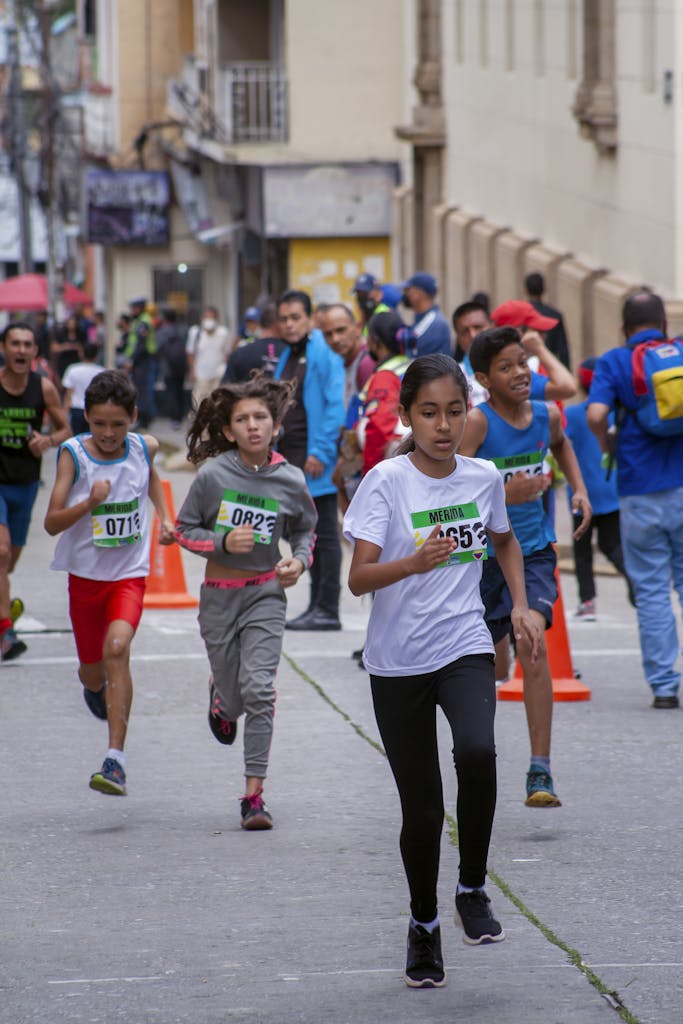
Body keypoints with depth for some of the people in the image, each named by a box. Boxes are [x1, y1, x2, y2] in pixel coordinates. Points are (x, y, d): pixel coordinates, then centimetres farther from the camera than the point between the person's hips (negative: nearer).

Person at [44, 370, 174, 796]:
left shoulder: (144, 448, -5)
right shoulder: (74, 455, -13)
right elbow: (52, 523, -16)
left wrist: (165, 518, 12)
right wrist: (89, 503, -31)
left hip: (130, 573, -1)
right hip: (85, 573, 1)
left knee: (117, 648, -25)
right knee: (93, 670, 14)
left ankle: (116, 758, -26)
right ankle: (92, 683, 56)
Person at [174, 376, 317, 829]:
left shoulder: (290, 481, -4)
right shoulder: (213, 475, -9)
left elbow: (305, 530, 14)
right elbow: (185, 529, 0)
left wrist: (300, 560, -6)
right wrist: (223, 542, -18)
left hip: (265, 593, 0)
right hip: (219, 595, 0)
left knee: (258, 689, -15)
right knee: (233, 702, 9)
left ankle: (255, 794, -11)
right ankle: (220, 692, 49)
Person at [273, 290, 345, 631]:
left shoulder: (324, 353, -11)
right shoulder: (287, 356, 17)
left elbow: (335, 406, -16)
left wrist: (320, 453, -20)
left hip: (316, 459, -9)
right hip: (291, 456, 9)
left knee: (323, 534, -5)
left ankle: (327, 610, -4)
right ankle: (317, 605, 18)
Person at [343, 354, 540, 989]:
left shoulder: (483, 478, 2)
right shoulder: (386, 481, -10)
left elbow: (504, 541, 25)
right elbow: (359, 578, -19)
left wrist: (520, 605, 11)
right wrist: (415, 562, -36)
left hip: (464, 647, 2)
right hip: (397, 661, -1)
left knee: (476, 752, -28)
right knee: (421, 808, 2)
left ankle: (473, 890, -9)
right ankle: (423, 925, 26)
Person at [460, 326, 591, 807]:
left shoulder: (546, 415, -1)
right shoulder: (477, 421, -15)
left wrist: (579, 490, 15)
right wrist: (504, 494, -33)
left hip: (532, 551, 1)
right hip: (481, 554, -1)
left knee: (532, 642, -20)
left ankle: (541, 772, -23)